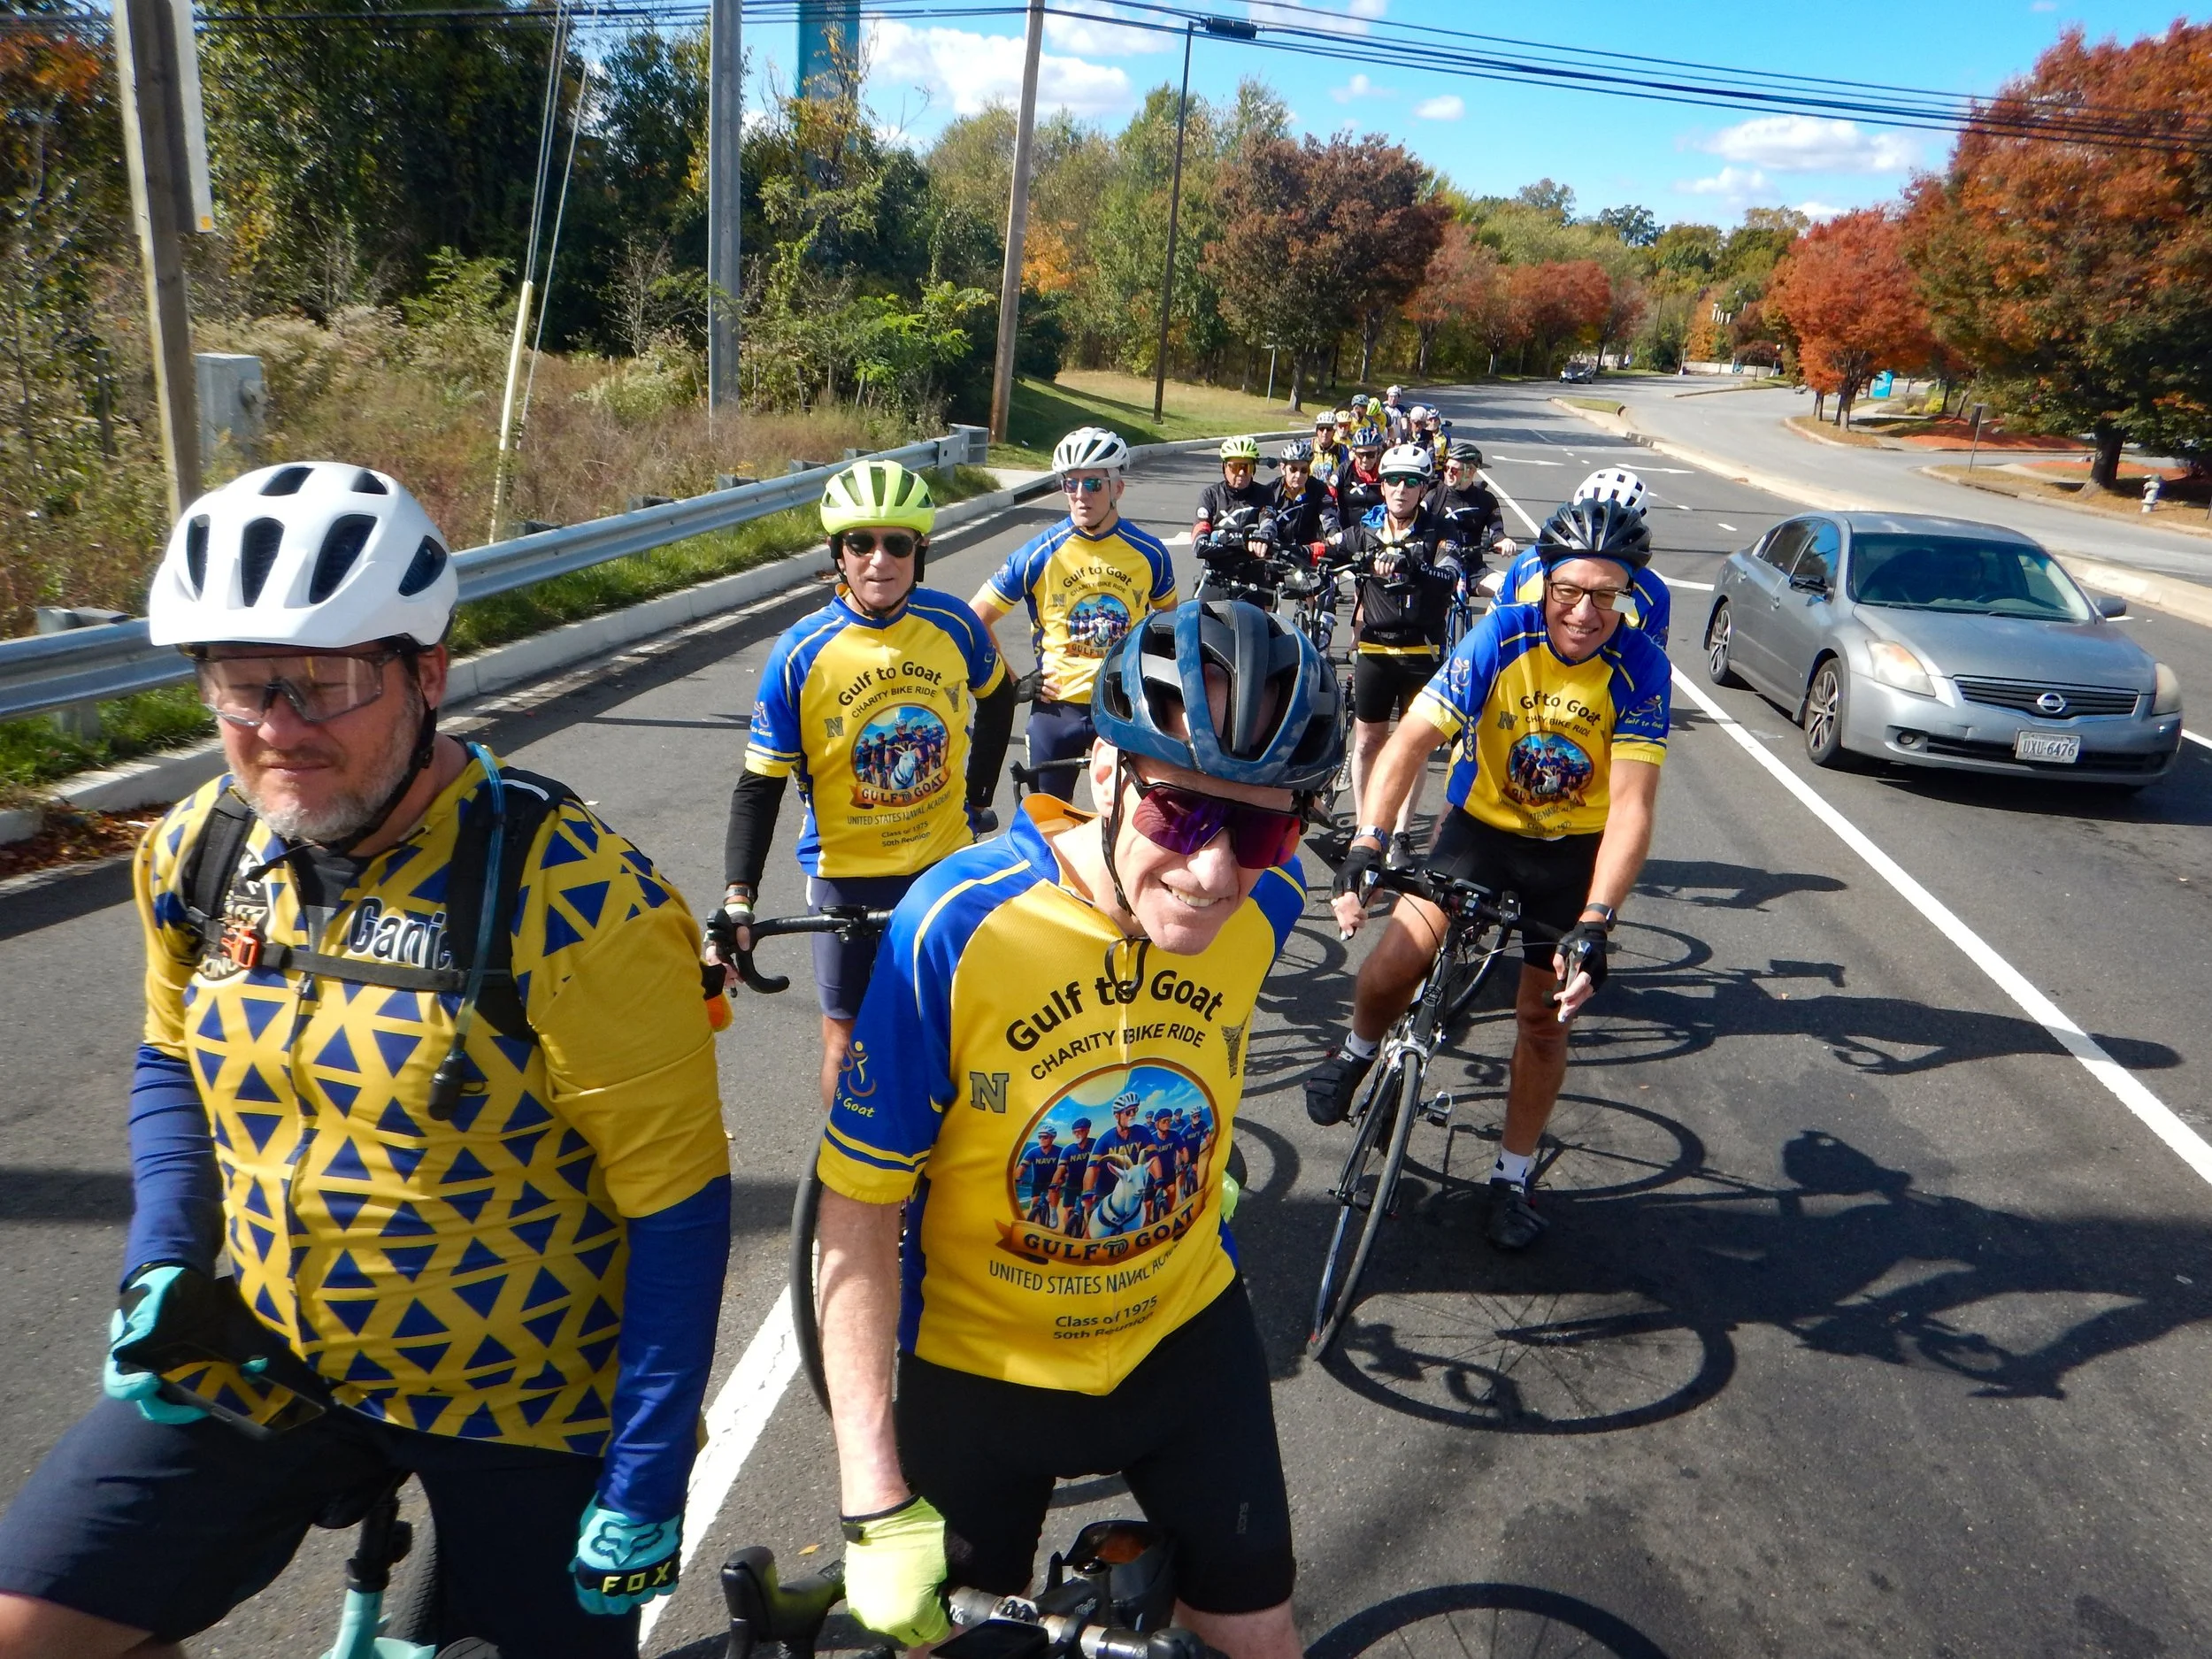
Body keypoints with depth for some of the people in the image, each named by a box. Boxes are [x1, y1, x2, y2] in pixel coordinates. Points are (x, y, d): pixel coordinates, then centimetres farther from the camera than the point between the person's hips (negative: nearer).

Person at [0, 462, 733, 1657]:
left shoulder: (574, 900, -26)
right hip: (268, 1364, 5)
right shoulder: (197, 853, -6)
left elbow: (677, 1207, -20)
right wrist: (163, 1263, -2)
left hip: (522, 1399, -4)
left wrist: (646, 1486, -16)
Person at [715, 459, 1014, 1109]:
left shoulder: (952, 623, -9)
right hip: (847, 874, -2)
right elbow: (760, 784, -12)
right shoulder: (801, 654, -16)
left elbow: (997, 697, 13)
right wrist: (737, 897, -22)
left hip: (945, 861, 2)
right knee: (848, 1042, 7)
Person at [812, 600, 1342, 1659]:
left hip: (1185, 1333, 3)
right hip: (977, 1365, -2)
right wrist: (876, 1502, -23)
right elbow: (858, 1214, -23)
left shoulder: (1265, 903, -19)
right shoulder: (955, 925, -30)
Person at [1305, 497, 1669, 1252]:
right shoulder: (1501, 636, -19)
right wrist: (1366, 844, -39)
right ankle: (1358, 1050, 19)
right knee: (1389, 971, -17)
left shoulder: (1640, 668, -20)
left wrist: (1594, 923, -38)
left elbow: (1632, 805, -26)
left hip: (1575, 849, 0)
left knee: (1544, 1016, 7)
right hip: (1481, 825, 0)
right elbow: (1414, 738, -25)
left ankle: (1513, 1176, 28)